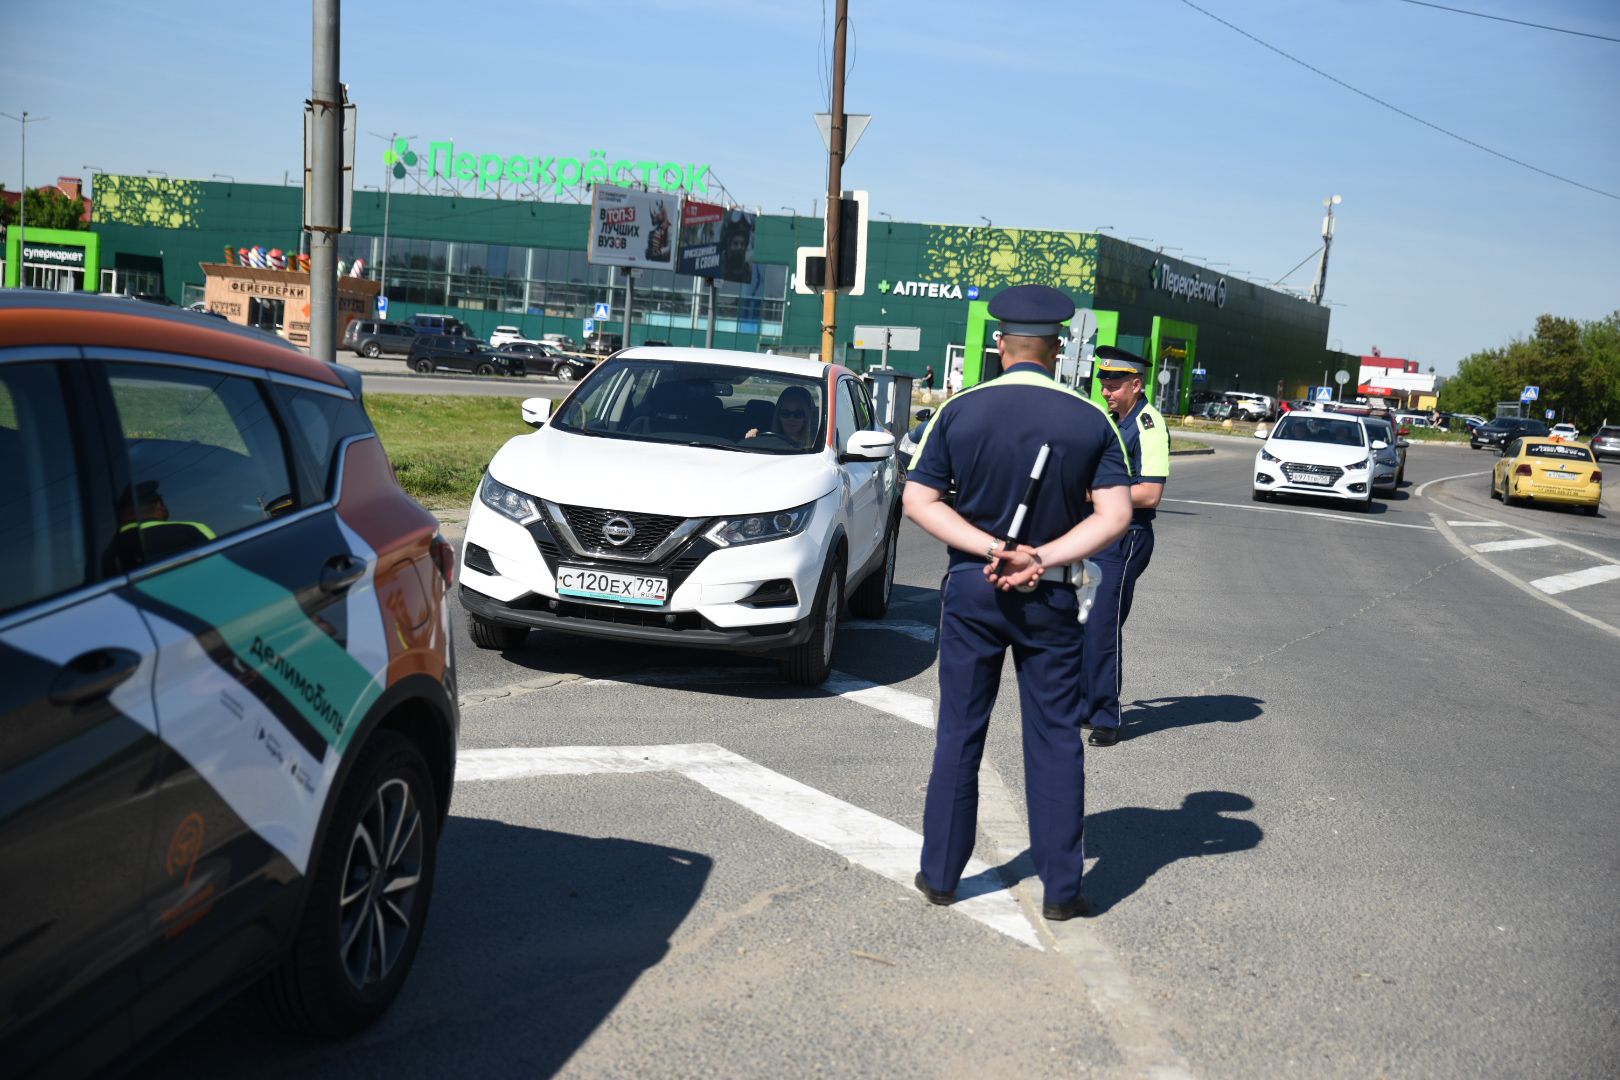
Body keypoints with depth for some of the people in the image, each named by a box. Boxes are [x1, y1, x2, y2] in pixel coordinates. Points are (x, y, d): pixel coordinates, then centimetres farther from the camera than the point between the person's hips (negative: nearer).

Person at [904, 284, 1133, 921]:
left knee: (959, 733, 10)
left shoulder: (959, 412, -4)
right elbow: (1115, 515, -9)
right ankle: (1061, 890, 13)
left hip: (971, 588, 0)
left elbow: (918, 500, -6)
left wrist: (992, 550, -12)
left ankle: (940, 875, 18)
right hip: (1050, 599, 0)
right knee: (1055, 738, 8)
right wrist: (1039, 558, -14)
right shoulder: (1091, 421, -3)